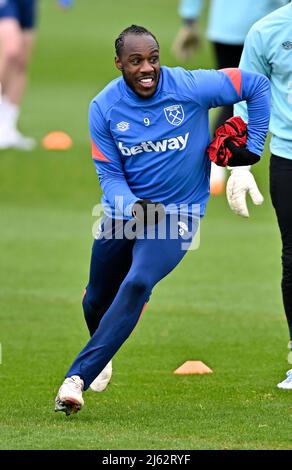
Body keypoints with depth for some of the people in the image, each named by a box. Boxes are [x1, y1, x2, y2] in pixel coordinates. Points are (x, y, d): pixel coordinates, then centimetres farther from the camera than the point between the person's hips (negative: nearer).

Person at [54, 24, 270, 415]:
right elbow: (109, 174, -5)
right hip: (125, 209, 4)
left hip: (176, 212, -4)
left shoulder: (190, 87, -16)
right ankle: (106, 361, 46)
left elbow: (258, 86, -5)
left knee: (137, 285, -26)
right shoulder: (104, 108, -9)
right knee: (96, 302, 13)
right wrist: (134, 207, -26)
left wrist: (253, 147, -3)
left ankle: (79, 377, -29)